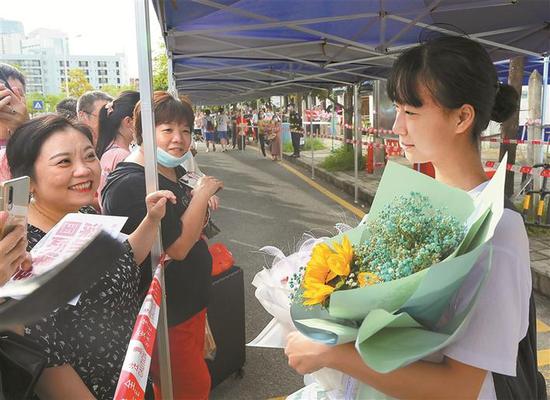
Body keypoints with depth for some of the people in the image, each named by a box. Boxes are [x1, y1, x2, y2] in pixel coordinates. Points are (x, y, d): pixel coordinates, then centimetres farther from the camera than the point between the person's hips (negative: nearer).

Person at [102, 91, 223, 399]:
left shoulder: (172, 171, 6)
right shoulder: (130, 184, -24)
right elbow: (177, 247, -27)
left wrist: (202, 203, -1)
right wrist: (203, 192, -18)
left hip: (191, 300, 9)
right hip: (166, 315, -9)